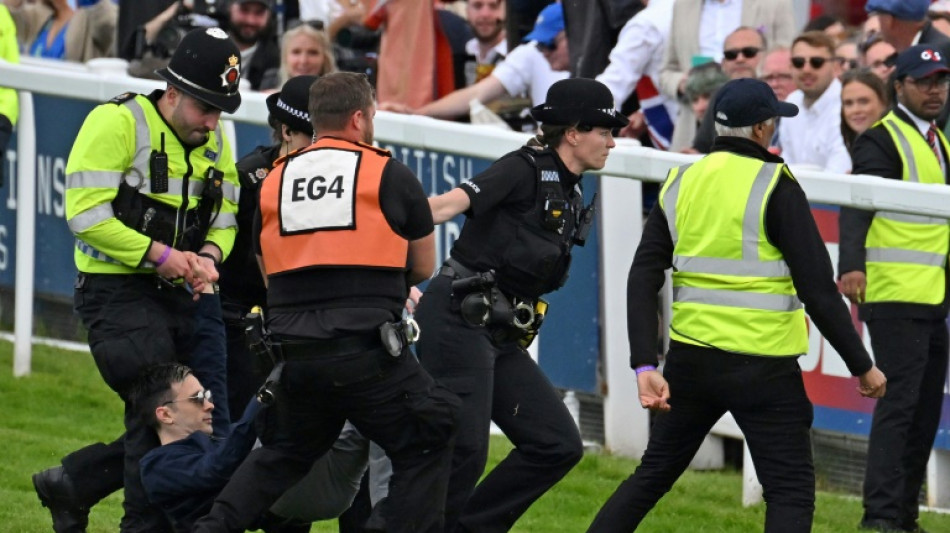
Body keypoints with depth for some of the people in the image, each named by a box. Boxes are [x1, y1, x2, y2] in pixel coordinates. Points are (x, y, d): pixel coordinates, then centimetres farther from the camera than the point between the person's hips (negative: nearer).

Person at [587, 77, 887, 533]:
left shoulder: (680, 184, 6)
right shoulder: (776, 187, -10)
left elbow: (643, 279, 1)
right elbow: (817, 287, -12)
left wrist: (645, 366, -2)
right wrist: (862, 366, -4)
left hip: (690, 359, 6)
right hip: (761, 368, -5)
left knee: (654, 474, 19)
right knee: (791, 492, 0)